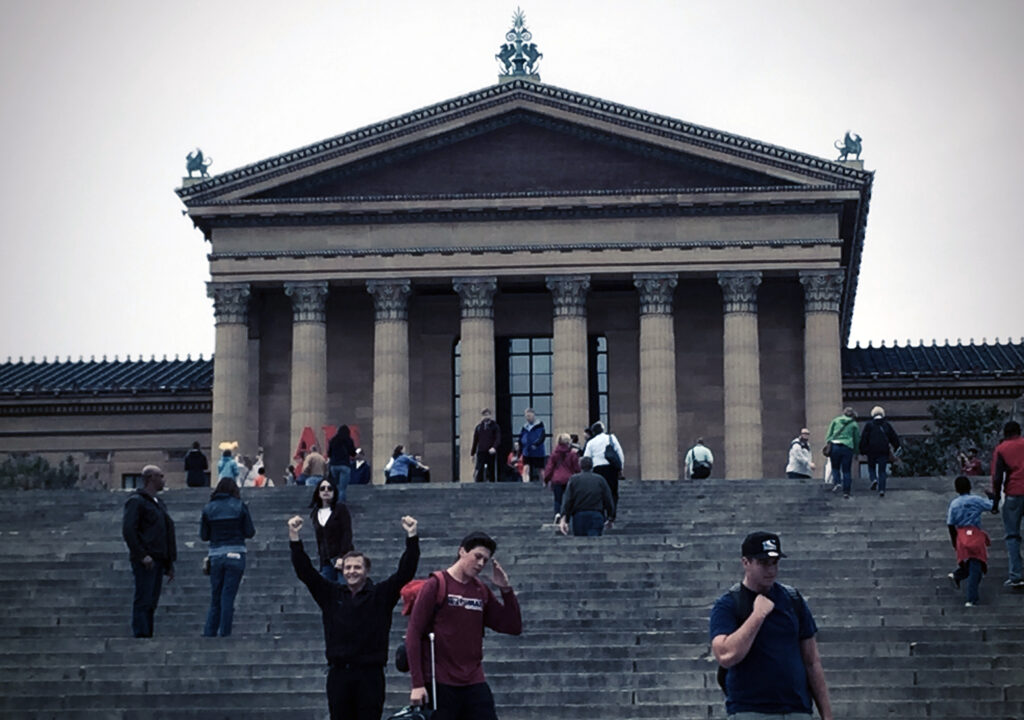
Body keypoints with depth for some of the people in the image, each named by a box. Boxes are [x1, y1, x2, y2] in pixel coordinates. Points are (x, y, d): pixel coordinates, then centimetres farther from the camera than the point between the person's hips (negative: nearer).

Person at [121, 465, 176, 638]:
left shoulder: (159, 503, 22)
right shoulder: (136, 501, -5)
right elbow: (128, 530, -15)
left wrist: (170, 564, 21)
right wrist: (142, 555, -20)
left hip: (158, 560, 9)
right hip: (145, 561, -9)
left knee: (151, 602, 8)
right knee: (143, 601, -10)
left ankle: (147, 635, 10)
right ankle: (141, 634, -12)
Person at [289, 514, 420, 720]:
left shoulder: (381, 594, 3)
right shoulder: (331, 594, 9)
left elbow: (405, 572, -6)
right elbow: (305, 571, 3)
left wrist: (411, 538, -17)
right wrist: (294, 537, -7)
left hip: (370, 674, -2)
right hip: (339, 674, 2)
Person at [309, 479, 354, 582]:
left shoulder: (341, 509, 2)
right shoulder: (316, 514, 14)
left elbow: (347, 534, -6)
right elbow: (319, 541, 17)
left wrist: (342, 557, -17)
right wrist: (321, 565, 13)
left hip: (342, 559, -4)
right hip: (326, 561, 4)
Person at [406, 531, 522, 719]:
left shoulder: (482, 591, 11)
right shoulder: (436, 585, -4)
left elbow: (513, 627, 12)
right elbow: (413, 634, -7)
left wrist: (505, 589, -1)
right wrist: (417, 684, -12)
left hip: (474, 684, 5)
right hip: (440, 685, -5)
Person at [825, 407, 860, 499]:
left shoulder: (835, 420, 13)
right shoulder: (854, 424, 11)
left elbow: (828, 434, 7)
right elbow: (857, 439, 13)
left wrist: (827, 444, 6)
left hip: (834, 446, 0)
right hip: (848, 447, 0)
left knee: (835, 467, 14)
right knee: (846, 470, 4)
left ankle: (836, 482, -11)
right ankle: (846, 492, 0)